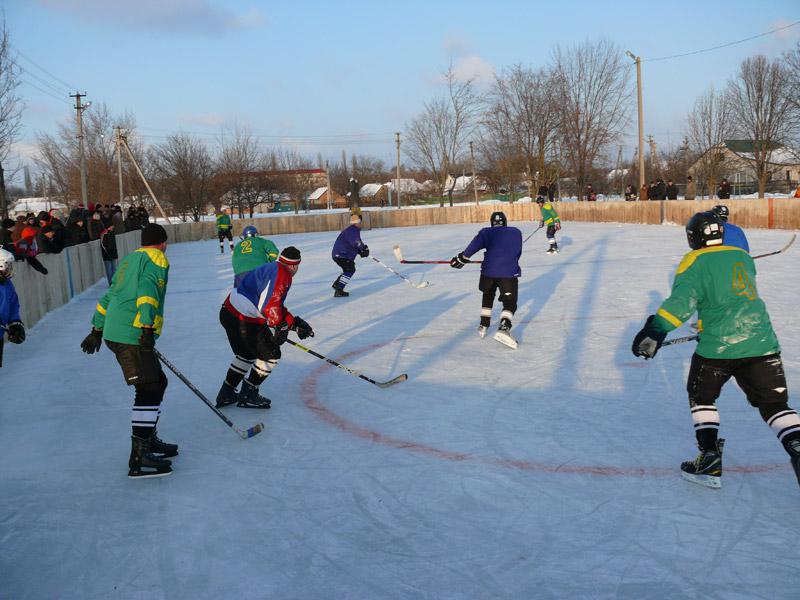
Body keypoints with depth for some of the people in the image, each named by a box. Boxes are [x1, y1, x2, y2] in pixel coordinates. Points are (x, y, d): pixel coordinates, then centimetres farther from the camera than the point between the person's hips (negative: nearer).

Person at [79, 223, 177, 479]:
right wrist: (147, 327, -28)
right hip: (131, 335, -9)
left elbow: (110, 295, 28)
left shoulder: (131, 259, 25)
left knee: (158, 383, 17)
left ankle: (148, 440, 26)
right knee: (148, 391, -11)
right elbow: (147, 290, -19)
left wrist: (97, 329, 33)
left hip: (115, 332, 9)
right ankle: (139, 459, -14)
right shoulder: (156, 259, -2)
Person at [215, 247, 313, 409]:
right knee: (271, 355, 6)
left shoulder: (270, 268, 17)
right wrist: (280, 328, -11)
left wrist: (295, 323, 16)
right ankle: (248, 395, 15)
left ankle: (226, 394, 36)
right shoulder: (282, 275, -15)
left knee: (247, 354, 28)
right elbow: (270, 305, -23)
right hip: (244, 322, -10)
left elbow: (277, 307, 19)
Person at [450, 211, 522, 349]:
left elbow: (473, 246, -4)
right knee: (510, 303, 2)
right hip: (509, 272, -1)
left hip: (489, 270, 1)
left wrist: (461, 258, 5)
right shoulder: (516, 232, 16)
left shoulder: (486, 232, 9)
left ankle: (483, 325, 31)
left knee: (488, 296, 27)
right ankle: (504, 328, -23)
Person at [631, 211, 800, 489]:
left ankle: (710, 460, 9)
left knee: (701, 396, 17)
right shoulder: (743, 256, 17)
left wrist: (656, 330, -24)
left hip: (718, 344, -4)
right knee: (774, 403, 12)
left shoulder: (695, 262, -1)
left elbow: (682, 300, -17)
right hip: (760, 341, 4)